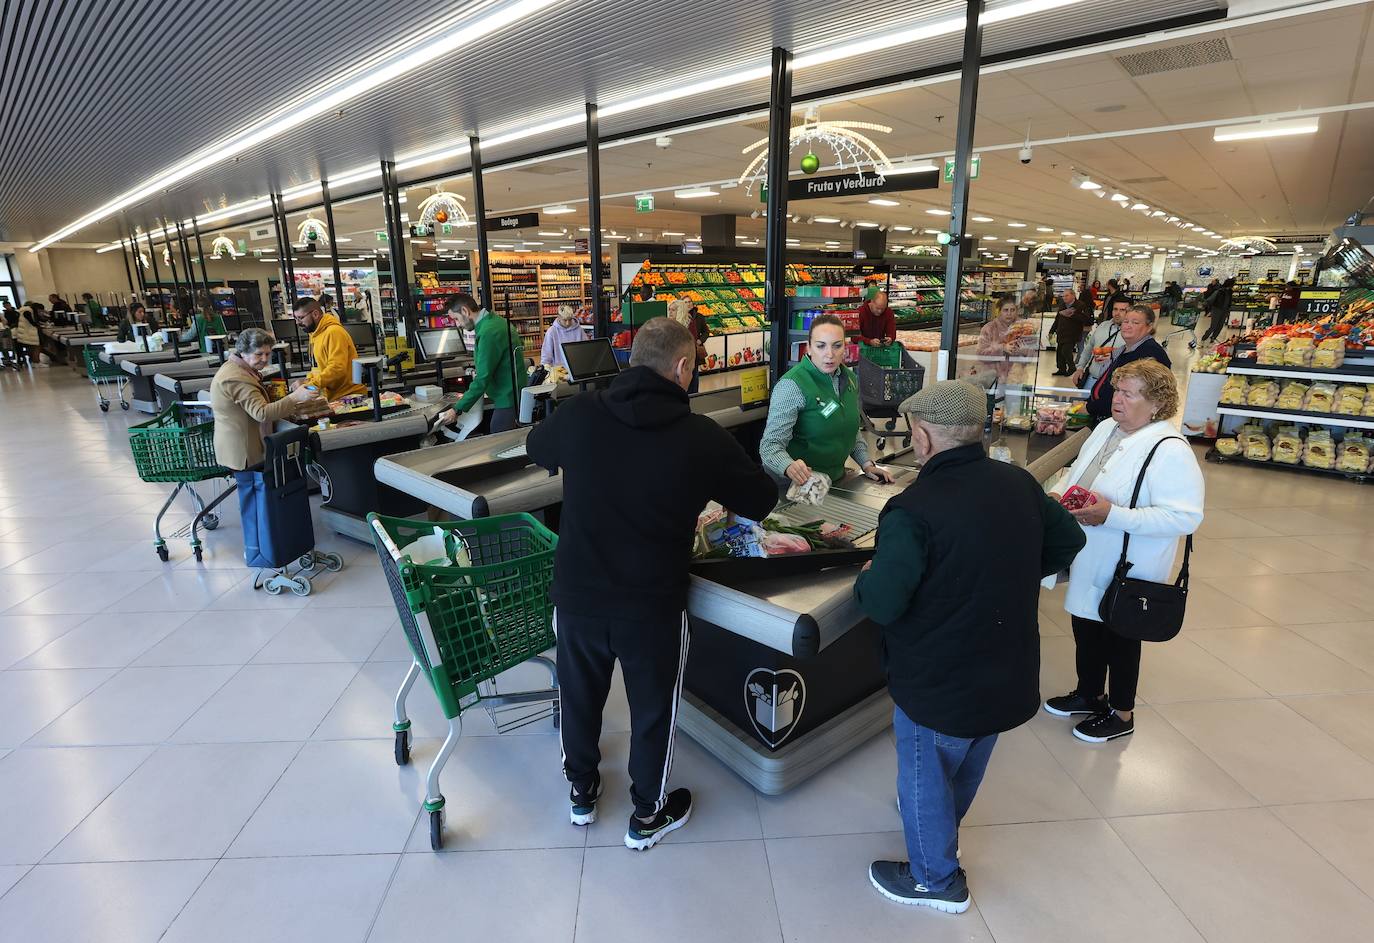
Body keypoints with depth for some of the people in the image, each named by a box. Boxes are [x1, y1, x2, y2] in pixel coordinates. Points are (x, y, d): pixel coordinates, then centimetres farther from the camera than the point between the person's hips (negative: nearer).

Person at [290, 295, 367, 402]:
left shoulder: (334, 332, -14)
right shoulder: (315, 334, 14)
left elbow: (337, 369, -22)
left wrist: (310, 385, -20)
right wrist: (308, 379, 6)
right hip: (333, 396, 8)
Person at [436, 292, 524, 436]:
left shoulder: (489, 332, -21)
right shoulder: (494, 320, 9)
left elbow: (483, 378, -22)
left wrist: (457, 410, -18)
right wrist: (479, 371, 9)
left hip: (508, 400, -10)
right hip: (511, 395, 10)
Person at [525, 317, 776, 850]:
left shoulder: (576, 415, -11)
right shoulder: (703, 438, -18)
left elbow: (536, 449, 12)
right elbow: (762, 502, -3)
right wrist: (701, 489, 16)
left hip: (576, 595, 3)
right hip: (653, 604, -2)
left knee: (579, 695, 25)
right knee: (653, 707, 20)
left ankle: (582, 793, 48)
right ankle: (648, 816, 40)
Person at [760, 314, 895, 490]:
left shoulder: (850, 379, 5)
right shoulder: (792, 386, -19)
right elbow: (771, 444, -24)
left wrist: (866, 463, 10)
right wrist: (789, 467, -43)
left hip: (836, 479, 6)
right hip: (797, 484, -6)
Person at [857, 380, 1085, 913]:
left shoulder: (912, 512, -31)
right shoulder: (1019, 484, -7)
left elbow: (881, 604, -30)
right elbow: (1069, 541, 8)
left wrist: (867, 577, -9)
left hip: (938, 688, -7)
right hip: (1009, 675, 8)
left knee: (923, 776, 19)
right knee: (968, 765, 32)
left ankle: (936, 879, 39)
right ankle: (942, 824, 59)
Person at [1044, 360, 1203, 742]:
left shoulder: (1170, 451, -22)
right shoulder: (1106, 428, 3)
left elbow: (1185, 517, -26)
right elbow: (1076, 474, 17)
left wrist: (1112, 515, -32)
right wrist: (1060, 497, -5)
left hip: (1126, 571, -7)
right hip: (1088, 560, 8)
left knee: (1120, 639, 12)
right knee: (1085, 629, 22)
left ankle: (1121, 714, 34)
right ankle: (1089, 695, 44)